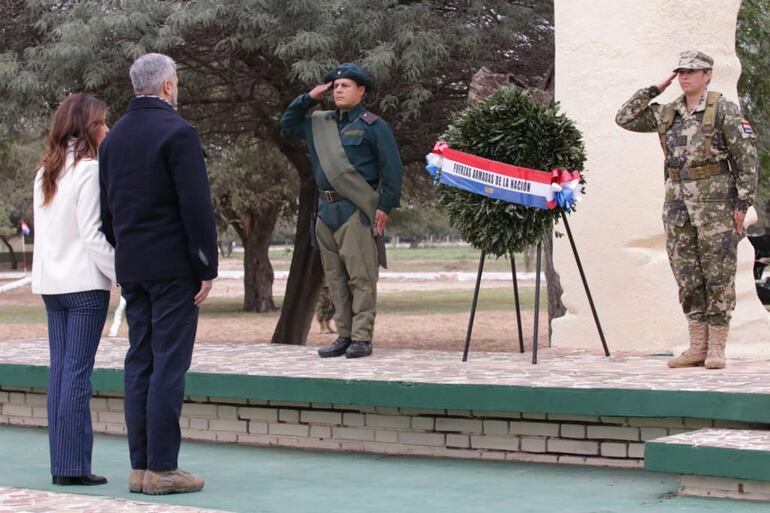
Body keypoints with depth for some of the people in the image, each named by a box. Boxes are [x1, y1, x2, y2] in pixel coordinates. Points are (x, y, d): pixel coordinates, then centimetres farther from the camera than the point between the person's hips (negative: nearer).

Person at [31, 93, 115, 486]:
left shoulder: (46, 173, 13)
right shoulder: (88, 170, -11)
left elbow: (43, 229, 15)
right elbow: (92, 234, -16)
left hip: (51, 282, 8)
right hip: (84, 282, -8)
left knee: (60, 368, 8)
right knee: (78, 372, -7)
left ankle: (61, 462, 9)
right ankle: (73, 465, -7)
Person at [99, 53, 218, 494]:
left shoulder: (114, 137, 12)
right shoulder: (177, 132, -11)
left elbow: (107, 208, 14)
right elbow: (196, 205, -15)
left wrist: (122, 260, 19)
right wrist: (208, 267, -10)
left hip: (132, 268, 7)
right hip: (173, 265, -7)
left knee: (140, 362, 9)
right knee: (169, 363, -6)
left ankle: (140, 466, 10)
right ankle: (162, 468, -6)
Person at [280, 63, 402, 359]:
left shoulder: (372, 126, -2)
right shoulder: (321, 123, 16)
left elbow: (392, 169, -5)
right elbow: (287, 124, 27)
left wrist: (386, 206, -12)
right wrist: (309, 98, 13)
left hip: (356, 211, -7)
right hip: (326, 210, 7)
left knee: (361, 276, -7)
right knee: (335, 278, 8)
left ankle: (362, 338, -7)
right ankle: (344, 336, 13)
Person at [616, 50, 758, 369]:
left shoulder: (724, 110, -3)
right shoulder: (667, 114, 12)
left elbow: (747, 157, -5)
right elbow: (625, 119, 15)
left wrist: (743, 202, -10)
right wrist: (654, 90, 8)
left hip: (715, 200, -5)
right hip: (677, 200, 5)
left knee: (718, 275, -4)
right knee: (687, 277, 5)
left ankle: (716, 348, 0)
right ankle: (697, 347, 11)